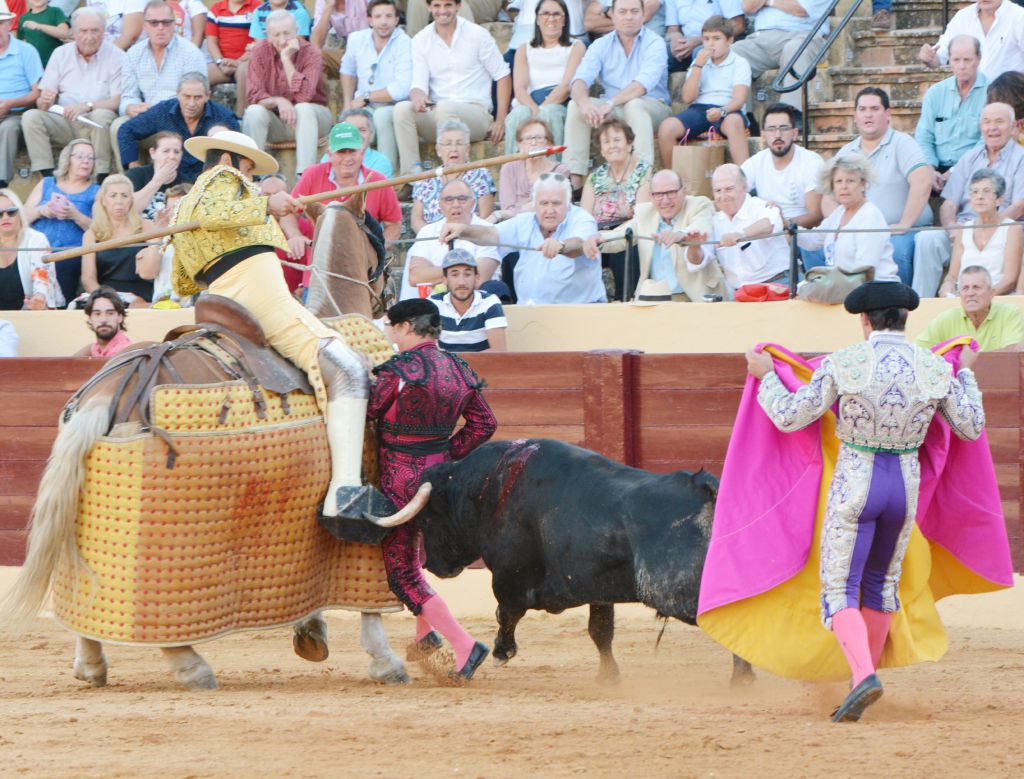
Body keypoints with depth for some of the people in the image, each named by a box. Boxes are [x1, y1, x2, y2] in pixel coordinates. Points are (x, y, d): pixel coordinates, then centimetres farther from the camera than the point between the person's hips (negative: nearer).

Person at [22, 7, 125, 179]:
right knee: (31, 117, -22)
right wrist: (45, 102, -17)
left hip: (97, 126, -3)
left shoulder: (116, 57, 0)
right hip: (64, 123, 3)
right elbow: (41, 102, 8)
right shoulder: (61, 54, 11)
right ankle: (48, 177, -28)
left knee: (102, 116, -36)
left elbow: (118, 101, -10)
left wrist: (87, 106, -27)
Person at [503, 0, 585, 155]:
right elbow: (519, 89, 5)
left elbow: (567, 86, -2)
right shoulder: (524, 51, 21)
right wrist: (535, 110, -18)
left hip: (561, 108, -2)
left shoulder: (576, 48, 14)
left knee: (549, 112, -37)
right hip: (529, 106, 2)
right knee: (519, 114, -34)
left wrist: (542, 109, -18)